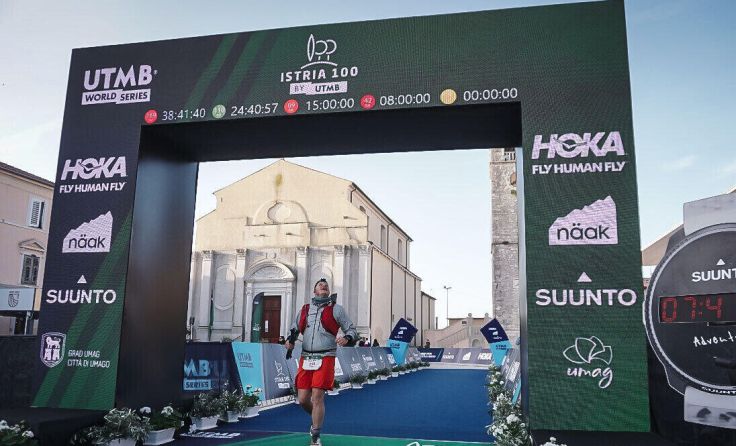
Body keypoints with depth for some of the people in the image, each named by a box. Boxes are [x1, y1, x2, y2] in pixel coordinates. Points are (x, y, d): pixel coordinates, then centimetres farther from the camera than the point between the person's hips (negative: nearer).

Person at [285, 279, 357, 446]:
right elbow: (294, 329, 24)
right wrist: (290, 340, 3)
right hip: (305, 358, 4)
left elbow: (352, 330, 5)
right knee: (302, 399, 3)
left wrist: (347, 338, -17)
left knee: (317, 397, -10)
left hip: (325, 358, -4)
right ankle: (316, 419, 35)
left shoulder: (336, 309, 4)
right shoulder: (304, 309, 14)